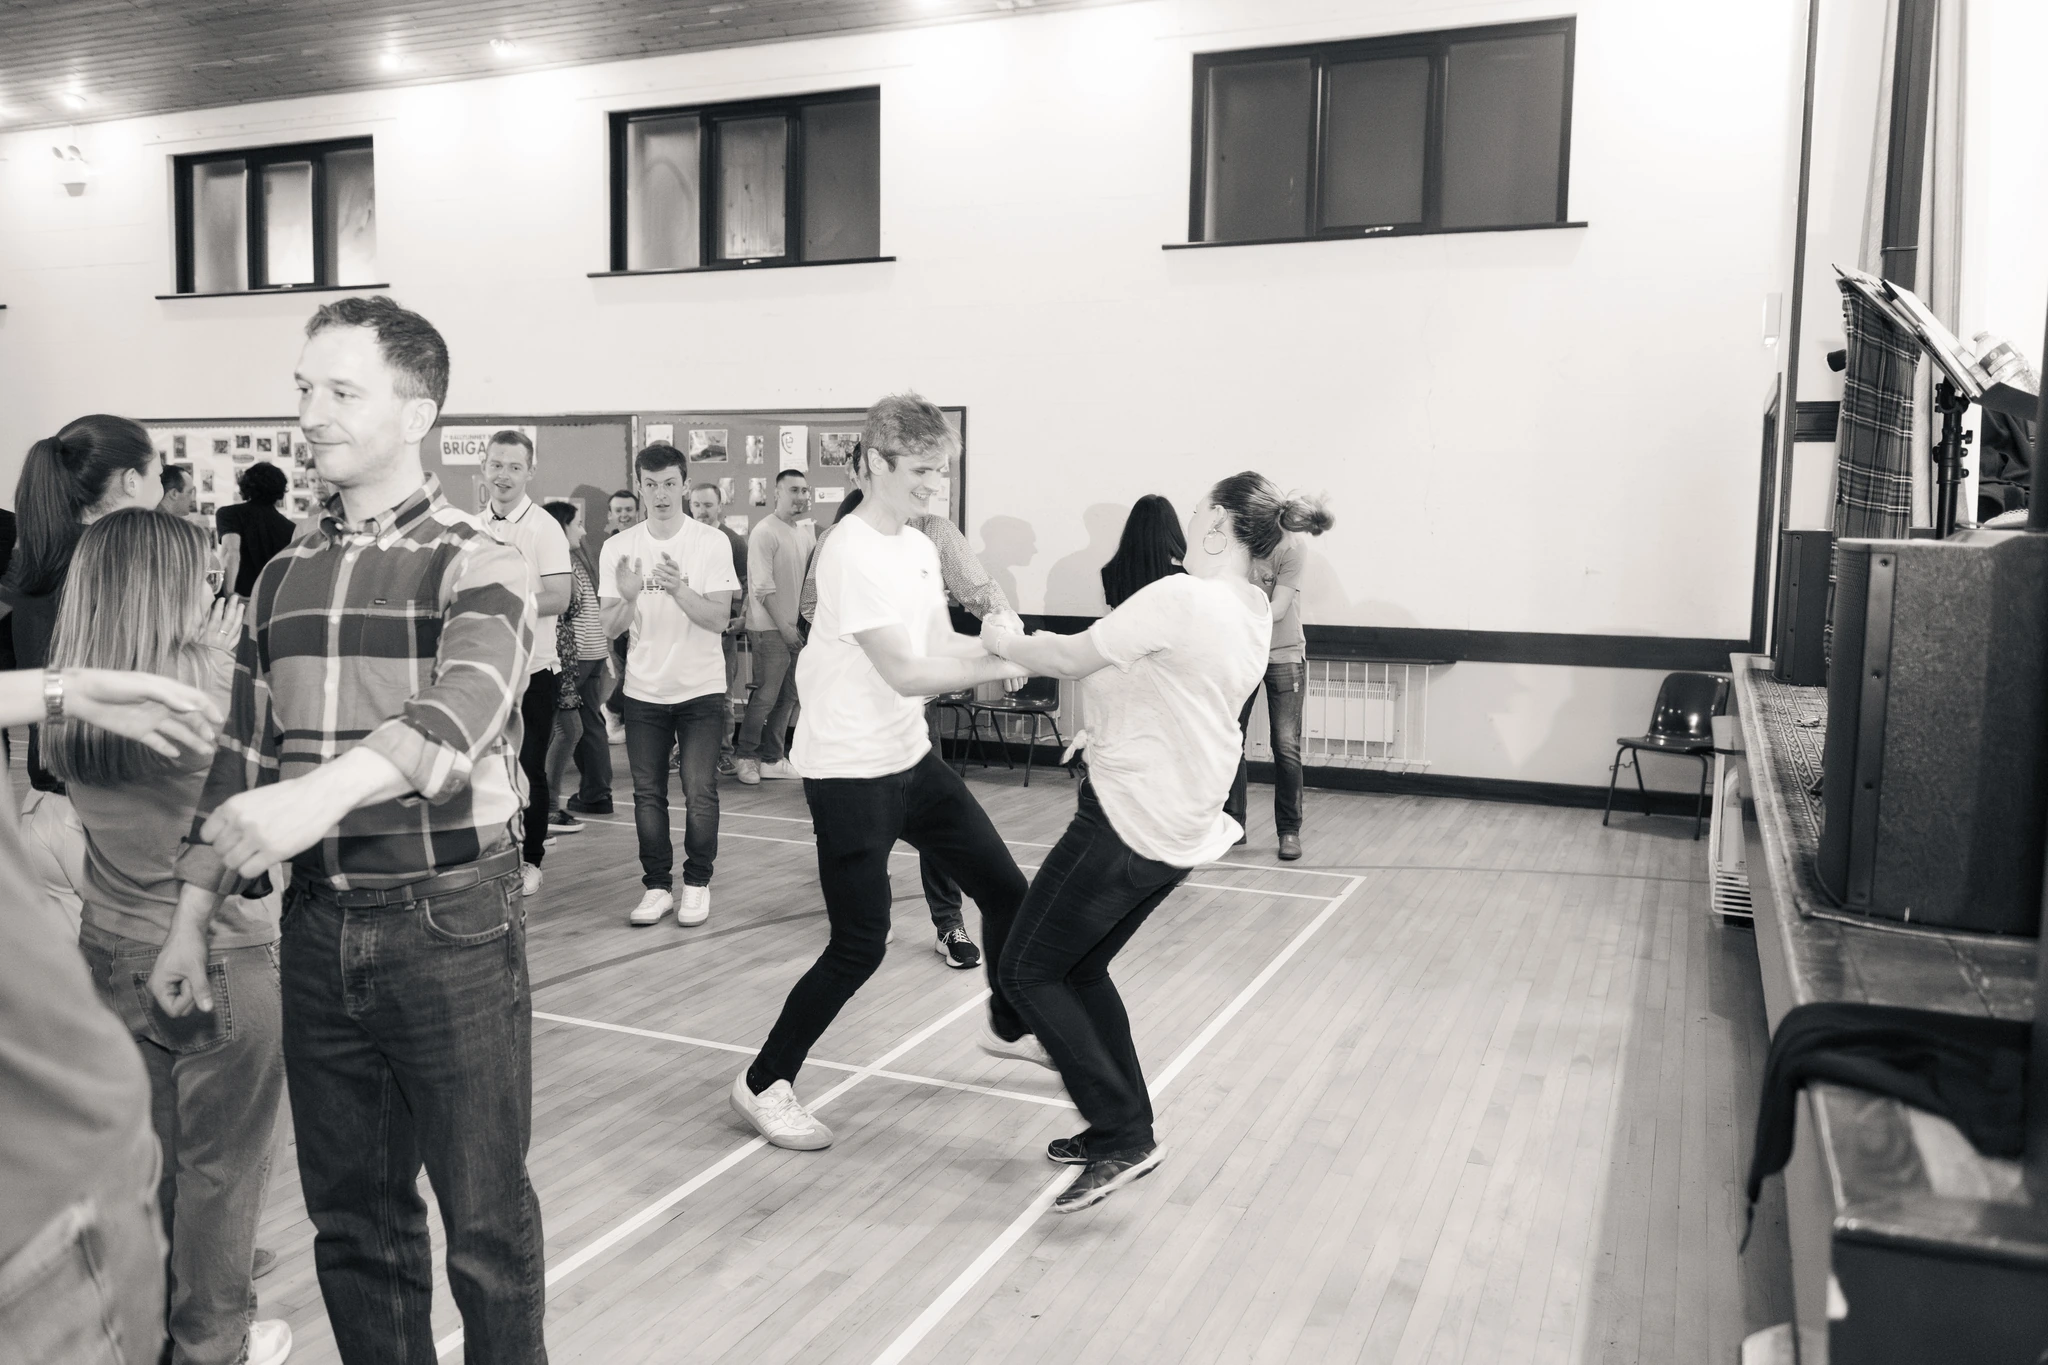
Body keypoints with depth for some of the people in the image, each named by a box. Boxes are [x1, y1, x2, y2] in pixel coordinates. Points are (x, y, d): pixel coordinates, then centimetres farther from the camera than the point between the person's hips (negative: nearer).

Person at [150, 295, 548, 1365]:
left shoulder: (478, 566, -7)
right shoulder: (280, 577, 11)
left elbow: (462, 707, -26)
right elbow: (242, 753, 15)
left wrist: (326, 792, -42)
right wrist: (193, 914, 10)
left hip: (450, 918, -5)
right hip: (317, 923, 5)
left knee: (484, 1216, 6)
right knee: (349, 1213, 16)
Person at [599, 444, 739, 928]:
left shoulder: (712, 543, -7)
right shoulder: (618, 548, -1)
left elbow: (719, 620, -13)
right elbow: (610, 628, -3)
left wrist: (678, 588, -29)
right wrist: (628, 598, -24)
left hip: (701, 689, -2)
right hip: (644, 691, 2)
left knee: (700, 792, -4)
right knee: (648, 793, 6)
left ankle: (697, 883, 11)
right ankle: (657, 886, 16)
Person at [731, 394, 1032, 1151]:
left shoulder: (920, 548, 8)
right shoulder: (851, 553, -20)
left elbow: (941, 646, 7)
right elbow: (905, 672, -24)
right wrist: (1006, 664, -23)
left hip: (911, 758, 9)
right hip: (850, 774, -9)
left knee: (1004, 888, 13)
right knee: (859, 945, -6)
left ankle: (1015, 1027, 37)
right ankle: (764, 1084, 13)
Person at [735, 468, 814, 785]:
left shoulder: (807, 531, 11)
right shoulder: (765, 531, -12)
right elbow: (763, 586, -15)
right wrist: (784, 626, -16)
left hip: (796, 627, 7)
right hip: (770, 628, -7)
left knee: (787, 696, 11)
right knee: (766, 695, -4)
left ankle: (771, 758, 22)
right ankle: (745, 756, 13)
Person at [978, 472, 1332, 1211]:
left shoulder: (1180, 597, -19)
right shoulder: (1253, 613, 8)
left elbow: (1070, 658, -13)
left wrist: (1006, 641, 3)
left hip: (1129, 819, -9)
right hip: (1183, 826, 9)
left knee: (1027, 970, 2)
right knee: (1081, 967, 21)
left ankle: (1122, 1137, 1)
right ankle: (1124, 1128, 26)